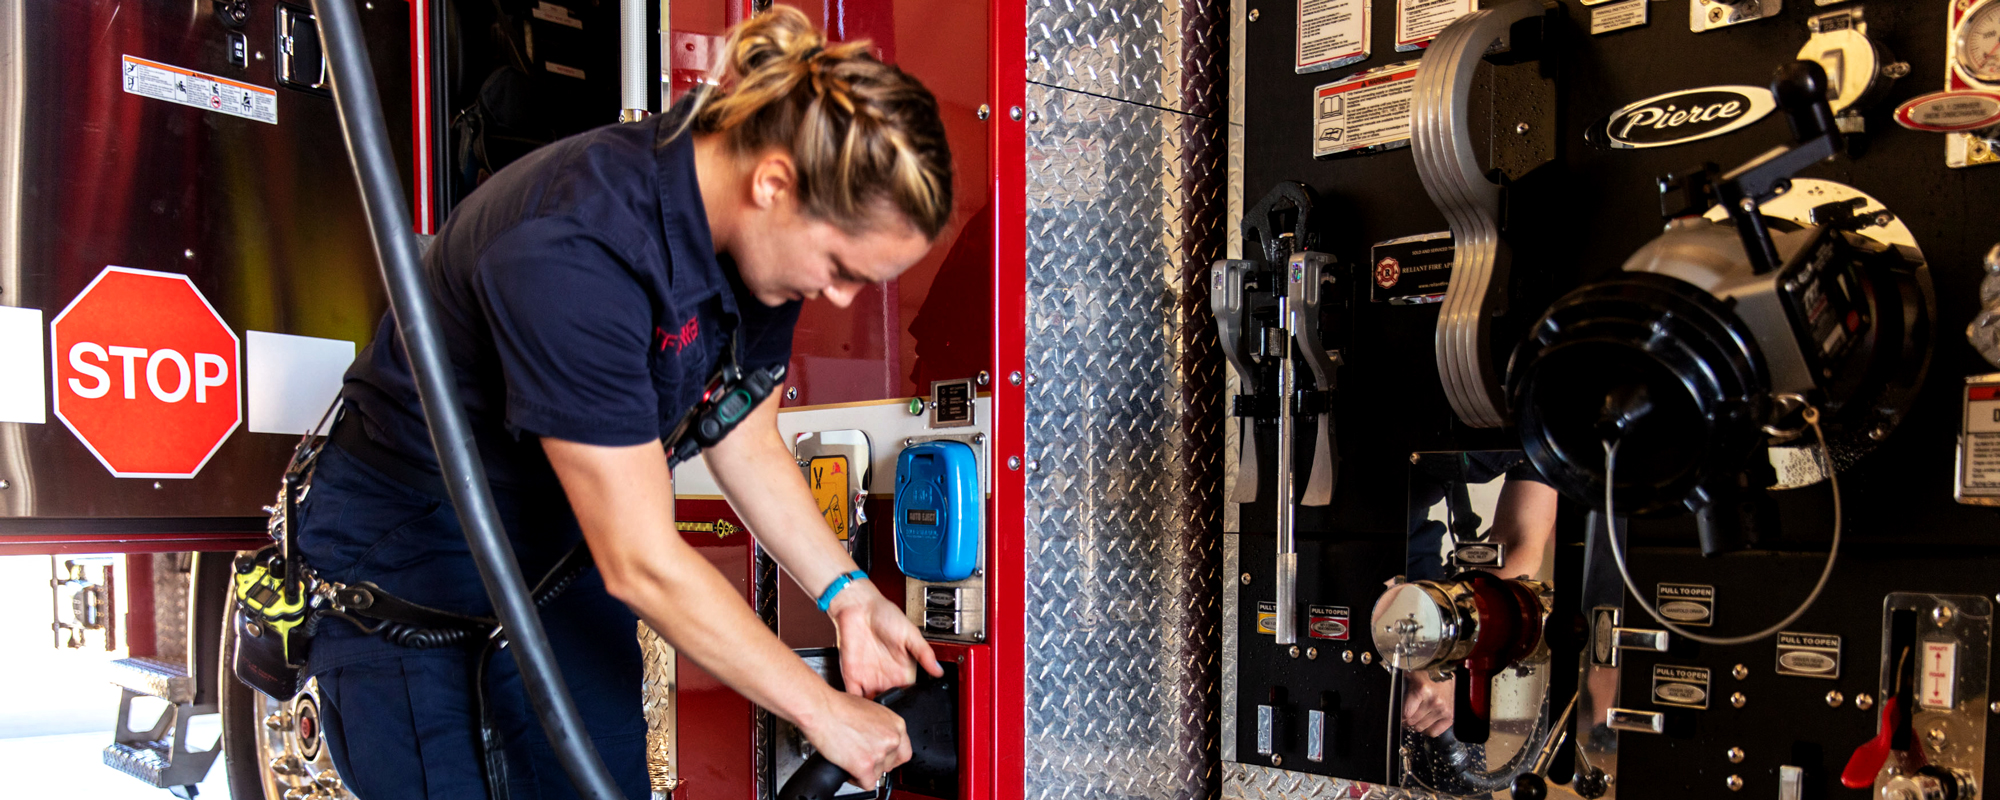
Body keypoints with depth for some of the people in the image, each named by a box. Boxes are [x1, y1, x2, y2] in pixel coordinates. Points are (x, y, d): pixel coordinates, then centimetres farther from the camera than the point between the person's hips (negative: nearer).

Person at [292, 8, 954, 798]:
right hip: (404, 550, -6)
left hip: (561, 535, 7)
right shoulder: (575, 250, -36)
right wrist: (822, 711, -25)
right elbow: (643, 565, -33)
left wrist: (849, 595, -11)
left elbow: (747, 446, 0)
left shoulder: (757, 233, -13)